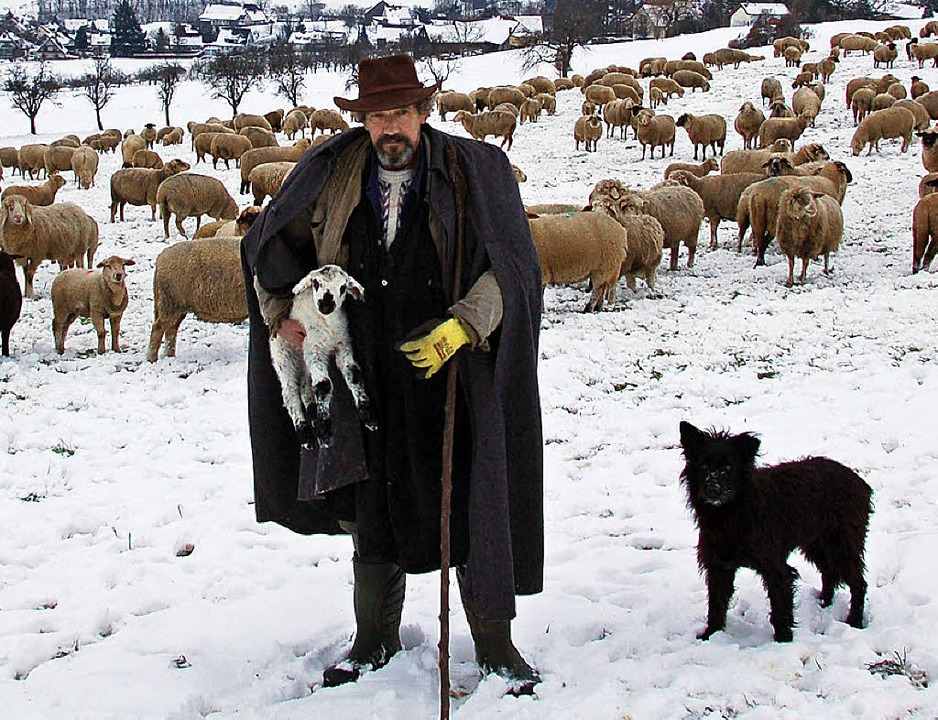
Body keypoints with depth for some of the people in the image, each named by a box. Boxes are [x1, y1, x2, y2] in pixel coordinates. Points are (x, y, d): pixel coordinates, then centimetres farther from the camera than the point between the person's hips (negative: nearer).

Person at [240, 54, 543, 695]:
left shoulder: (475, 172, -4)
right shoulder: (331, 176, 4)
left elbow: (510, 267, -6)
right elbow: (272, 243, 17)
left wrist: (462, 328, -18)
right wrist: (280, 308, 2)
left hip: (452, 374, -3)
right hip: (367, 381, 3)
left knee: (473, 509, 2)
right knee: (373, 514, 14)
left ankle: (495, 645, 18)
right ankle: (375, 640, 31)